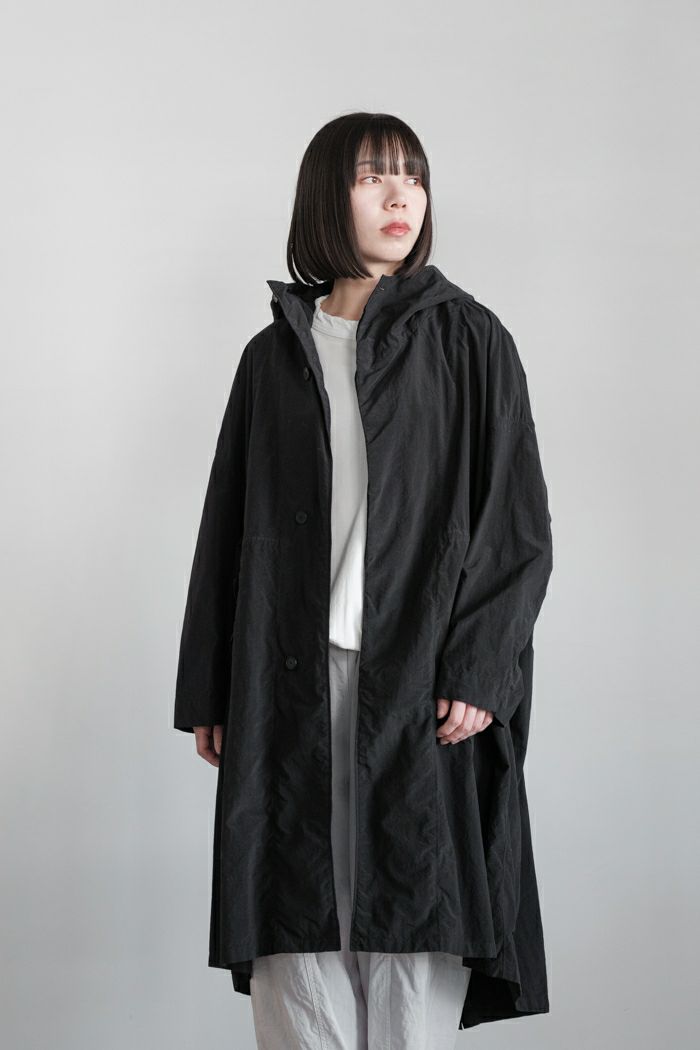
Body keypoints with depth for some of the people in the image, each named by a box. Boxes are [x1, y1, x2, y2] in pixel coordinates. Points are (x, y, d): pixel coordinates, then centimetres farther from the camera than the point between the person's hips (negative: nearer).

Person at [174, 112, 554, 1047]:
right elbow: (228, 525, 13)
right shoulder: (273, 355, 12)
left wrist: (480, 668, -11)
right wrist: (209, 692, 8)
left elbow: (519, 517, 0)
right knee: (298, 936, -1)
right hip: (290, 683, 2)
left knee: (415, 939, -4)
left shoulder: (467, 339, 5)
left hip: (426, 684, -2)